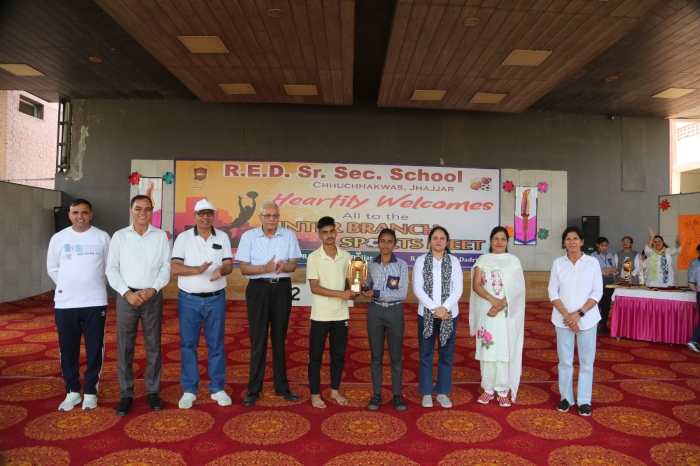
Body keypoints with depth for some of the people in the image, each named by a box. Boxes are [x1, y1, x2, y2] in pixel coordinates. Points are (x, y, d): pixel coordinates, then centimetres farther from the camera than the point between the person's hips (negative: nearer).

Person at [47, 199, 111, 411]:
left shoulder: (103, 237, 0)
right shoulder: (58, 238, 2)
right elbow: (52, 268, 10)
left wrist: (97, 284, 4)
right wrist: (67, 286, 5)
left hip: (95, 302, -1)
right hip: (65, 303, 1)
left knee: (95, 348, 6)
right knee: (68, 349, 9)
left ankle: (90, 391, 20)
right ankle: (72, 391, 24)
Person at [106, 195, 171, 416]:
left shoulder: (161, 236, 4)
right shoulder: (119, 236, 3)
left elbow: (166, 267, 1)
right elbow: (111, 269, 1)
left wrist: (152, 290, -12)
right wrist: (127, 292, -11)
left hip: (153, 296, 0)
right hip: (126, 296, 0)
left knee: (153, 345, 7)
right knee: (124, 347, 5)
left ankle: (152, 391, 19)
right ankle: (126, 394, 17)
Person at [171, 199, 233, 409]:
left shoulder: (222, 237, 3)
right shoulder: (183, 237, -2)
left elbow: (228, 265, -1)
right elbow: (174, 268, -10)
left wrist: (221, 269, -26)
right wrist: (197, 270, -27)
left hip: (215, 299, 1)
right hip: (188, 299, -1)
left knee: (216, 344, 7)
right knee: (188, 345, 7)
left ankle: (217, 388, 18)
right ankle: (189, 390, 19)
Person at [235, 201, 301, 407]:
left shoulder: (289, 235, 2)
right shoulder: (248, 236, -2)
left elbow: (293, 265, 0)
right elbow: (243, 268, -4)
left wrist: (283, 266, -24)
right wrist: (264, 268, -22)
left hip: (282, 289, 2)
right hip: (258, 289, -1)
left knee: (279, 338, 11)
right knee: (258, 339, 4)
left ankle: (281, 386, 22)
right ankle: (254, 389, 15)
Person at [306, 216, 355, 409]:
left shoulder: (345, 256, 3)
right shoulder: (314, 257, -9)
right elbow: (314, 288, -13)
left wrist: (350, 291, -8)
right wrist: (340, 294, -20)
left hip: (341, 314, 4)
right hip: (320, 315, -4)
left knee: (338, 355, 13)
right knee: (316, 356, 7)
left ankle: (335, 391, 29)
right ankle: (315, 394, 20)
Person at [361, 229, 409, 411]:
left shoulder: (401, 264, -5)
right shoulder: (372, 264, 4)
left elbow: (402, 293, -12)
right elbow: (369, 287, 12)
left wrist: (377, 294, -17)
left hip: (394, 312, -2)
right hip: (375, 311, 2)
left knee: (395, 356, 7)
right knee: (376, 355, 10)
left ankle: (397, 396, 19)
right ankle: (377, 395, 21)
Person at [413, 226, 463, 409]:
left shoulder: (454, 261, 2)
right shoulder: (421, 261, -1)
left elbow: (458, 288, -4)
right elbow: (417, 287, -9)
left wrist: (445, 308, -18)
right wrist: (434, 308, -17)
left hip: (449, 314, 1)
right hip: (426, 313, -1)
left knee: (446, 353, 9)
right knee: (425, 354, 6)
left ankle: (442, 392, 21)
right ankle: (427, 393, 18)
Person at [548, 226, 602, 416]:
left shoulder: (592, 262, -2)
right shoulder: (558, 263, 1)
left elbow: (597, 292, -4)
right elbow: (553, 292, -1)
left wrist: (579, 314, -13)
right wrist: (567, 315, -11)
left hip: (587, 319, -1)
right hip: (563, 319, 1)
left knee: (586, 360, 6)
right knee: (565, 360, 8)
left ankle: (584, 400, 17)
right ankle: (566, 397, 22)